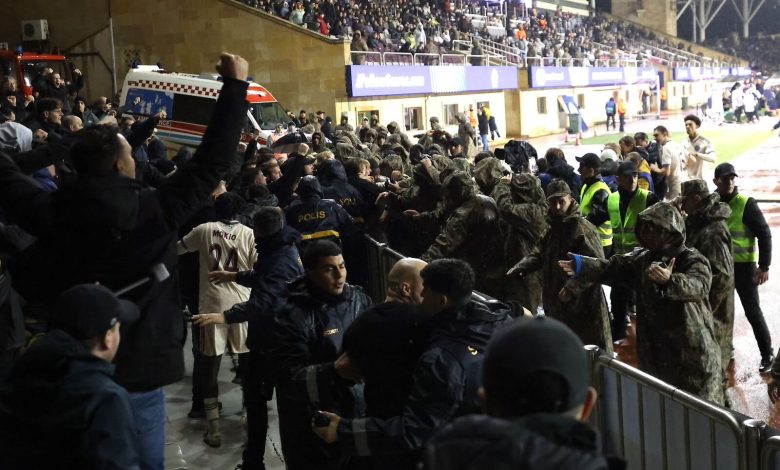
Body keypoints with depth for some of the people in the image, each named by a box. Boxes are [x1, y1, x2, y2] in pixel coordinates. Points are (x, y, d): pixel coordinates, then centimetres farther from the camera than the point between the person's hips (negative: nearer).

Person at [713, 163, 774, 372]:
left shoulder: (746, 204, -13)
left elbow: (764, 234, -12)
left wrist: (764, 266, -15)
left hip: (743, 266, -5)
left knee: (752, 311, -1)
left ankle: (767, 354, 12)